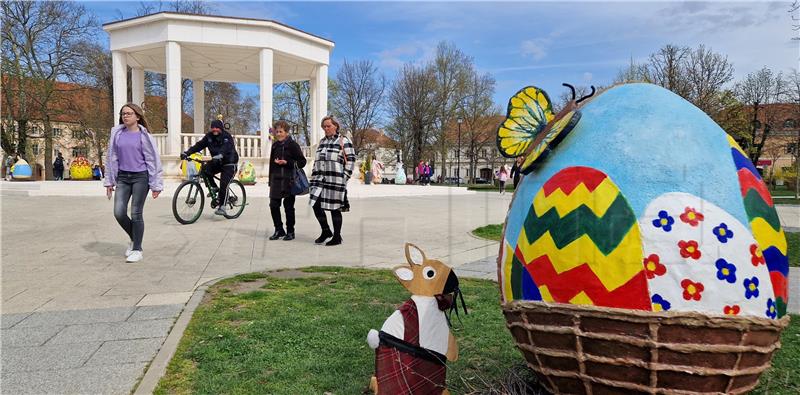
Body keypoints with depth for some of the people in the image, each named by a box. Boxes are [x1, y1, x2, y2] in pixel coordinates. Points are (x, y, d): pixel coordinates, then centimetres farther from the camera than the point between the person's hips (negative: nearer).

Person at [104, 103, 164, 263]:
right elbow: (112, 158, 12)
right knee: (119, 213, -5)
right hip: (122, 177, 4)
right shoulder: (117, 134, 7)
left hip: (140, 177, -4)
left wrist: (156, 184, -6)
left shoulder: (143, 135, -4)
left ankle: (137, 250, 10)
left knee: (136, 213, -2)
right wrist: (109, 181, 11)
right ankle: (134, 238, 22)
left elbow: (153, 160, -4)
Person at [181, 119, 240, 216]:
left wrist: (219, 155, -55)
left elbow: (225, 148, -35)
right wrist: (187, 152, -20)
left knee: (224, 185, -18)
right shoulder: (209, 136, 1)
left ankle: (221, 207, -10)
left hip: (229, 163, -6)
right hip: (217, 162, 6)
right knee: (205, 170, -21)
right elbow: (199, 145, -7)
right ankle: (214, 188, 2)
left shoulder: (227, 137, -16)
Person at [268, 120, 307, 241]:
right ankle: (279, 230, 17)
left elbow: (302, 162, -7)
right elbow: (272, 163, 19)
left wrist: (287, 162, -18)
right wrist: (270, 180, 16)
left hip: (288, 181, -6)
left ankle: (290, 231, 13)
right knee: (273, 205, 3)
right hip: (276, 180, 6)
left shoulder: (292, 145, -5)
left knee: (289, 206, 2)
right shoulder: (275, 145, 14)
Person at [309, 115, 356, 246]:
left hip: (335, 180, -6)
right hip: (320, 180, 6)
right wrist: (314, 177, 15)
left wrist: (345, 177, -10)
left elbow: (351, 160, -5)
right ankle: (325, 231, 18)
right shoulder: (322, 142, 19)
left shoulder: (343, 141, -1)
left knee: (334, 208, -1)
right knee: (316, 205, -1)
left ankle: (337, 236, 12)